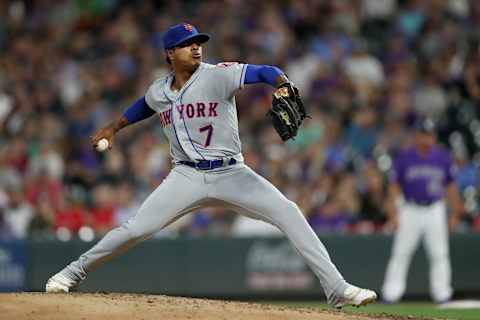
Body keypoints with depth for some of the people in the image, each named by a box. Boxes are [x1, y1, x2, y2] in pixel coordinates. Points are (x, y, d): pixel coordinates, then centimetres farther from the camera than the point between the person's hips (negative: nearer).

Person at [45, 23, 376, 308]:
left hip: (231, 174, -2)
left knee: (288, 213, -19)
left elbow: (263, 72, -24)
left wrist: (283, 86, -44)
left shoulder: (217, 76, -10)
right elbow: (144, 106, 31)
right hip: (187, 177, 2)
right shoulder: (158, 91, 5)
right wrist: (114, 127, 30)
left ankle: (337, 289, -17)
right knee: (134, 229, -8)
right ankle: (74, 273, 14)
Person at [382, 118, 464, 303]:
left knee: (439, 254, -1)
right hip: (410, 210, -2)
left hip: (435, 211, 2)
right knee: (401, 253, -3)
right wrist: (393, 213, -6)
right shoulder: (404, 157, -2)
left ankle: (442, 294, 4)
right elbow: (395, 186, 1)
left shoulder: (443, 157, 4)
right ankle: (391, 293, 0)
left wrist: (455, 213, 7)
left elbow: (450, 186, 11)